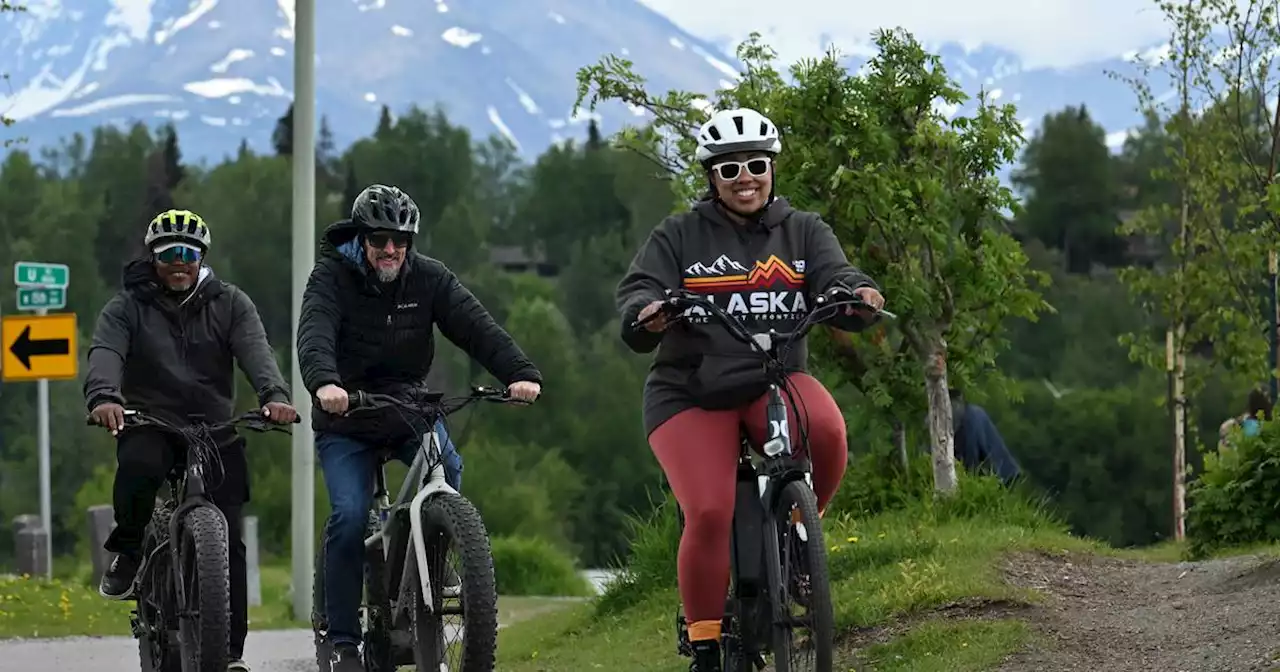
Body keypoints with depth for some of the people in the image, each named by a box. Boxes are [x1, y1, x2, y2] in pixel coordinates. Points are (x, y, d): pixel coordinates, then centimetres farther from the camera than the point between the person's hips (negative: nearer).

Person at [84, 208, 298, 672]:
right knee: (137, 466, -37)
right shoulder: (129, 306, 3)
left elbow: (255, 351, -10)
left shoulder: (229, 303, 7)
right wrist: (103, 396, -39)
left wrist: (275, 395, -31)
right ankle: (127, 554, -12)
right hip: (150, 425, -1)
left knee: (227, 542, -8)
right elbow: (105, 352, -15)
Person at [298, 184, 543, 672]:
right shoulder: (332, 277, -12)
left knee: (447, 468, -27)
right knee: (349, 516, -18)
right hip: (346, 420, -2)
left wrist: (519, 372, -34)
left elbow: (475, 325, -16)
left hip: (408, 406, 2)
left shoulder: (428, 278, -4)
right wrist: (324, 383, -51)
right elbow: (315, 334, -29)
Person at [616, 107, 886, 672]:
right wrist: (647, 315, -33)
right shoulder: (678, 237, 2)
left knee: (826, 430, -32)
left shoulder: (803, 232, 7)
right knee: (710, 514, -21)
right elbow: (638, 292, -9)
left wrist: (858, 295, -32)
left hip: (775, 382, 2)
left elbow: (834, 278, -8)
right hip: (691, 396, -2)